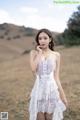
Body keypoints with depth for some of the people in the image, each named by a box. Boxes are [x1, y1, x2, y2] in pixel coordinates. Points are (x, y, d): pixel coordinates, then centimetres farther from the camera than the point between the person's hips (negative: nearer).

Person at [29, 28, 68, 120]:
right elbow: (33, 69, -17)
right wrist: (40, 53, -10)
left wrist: (63, 95, 1)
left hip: (52, 89, 0)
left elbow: (56, 77, 3)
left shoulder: (56, 55, 3)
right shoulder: (34, 52, 1)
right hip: (39, 89, 0)